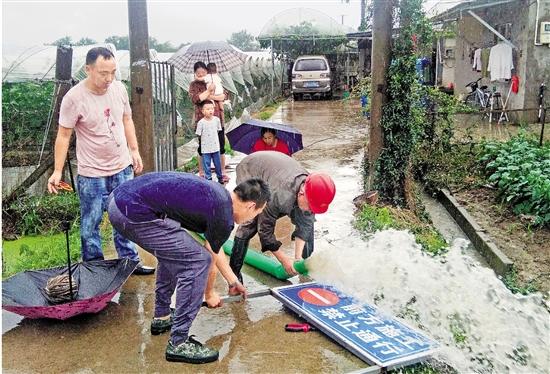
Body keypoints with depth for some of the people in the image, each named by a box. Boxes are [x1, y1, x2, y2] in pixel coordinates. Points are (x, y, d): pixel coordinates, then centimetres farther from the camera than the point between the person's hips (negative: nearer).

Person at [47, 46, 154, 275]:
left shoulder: (119, 88, -2)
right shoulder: (74, 98, -17)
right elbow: (63, 136, -12)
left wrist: (134, 150, 10)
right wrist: (57, 171, -14)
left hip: (123, 168, 5)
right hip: (92, 173, -5)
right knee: (90, 224, 6)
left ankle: (130, 261, 29)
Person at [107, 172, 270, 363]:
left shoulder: (217, 194, 20)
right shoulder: (224, 218, -7)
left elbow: (213, 249, 33)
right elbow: (209, 260, 9)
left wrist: (233, 281, 43)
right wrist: (209, 294, 29)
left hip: (119, 198, 10)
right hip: (133, 213, -10)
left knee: (174, 252, 27)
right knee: (197, 261, -4)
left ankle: (162, 317, 37)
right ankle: (178, 344, 5)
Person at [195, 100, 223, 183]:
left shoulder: (216, 119, -2)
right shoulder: (201, 122, -12)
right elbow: (199, 135, -5)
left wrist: (213, 137, 10)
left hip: (215, 147, 3)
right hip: (205, 148, -2)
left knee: (218, 163, 13)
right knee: (206, 164, 4)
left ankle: (220, 177, 29)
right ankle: (208, 178, 16)